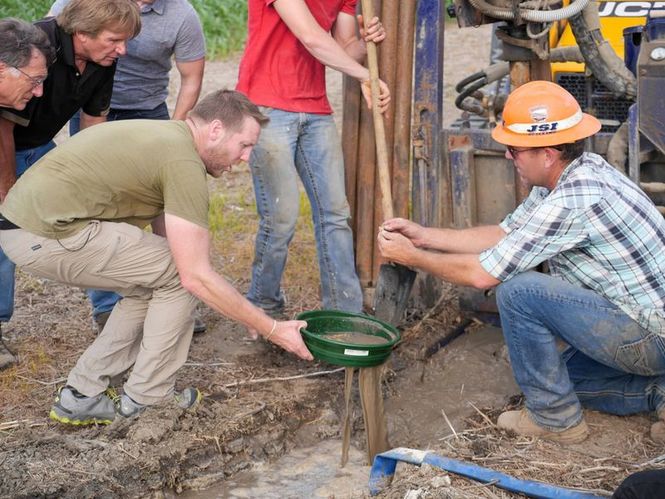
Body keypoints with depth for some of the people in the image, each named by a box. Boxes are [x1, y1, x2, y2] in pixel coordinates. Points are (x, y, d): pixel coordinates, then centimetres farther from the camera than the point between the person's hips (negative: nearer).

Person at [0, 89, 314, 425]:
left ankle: (81, 396, 20)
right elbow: (196, 277, -15)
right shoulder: (185, 163, -13)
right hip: (50, 233, -10)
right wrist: (272, 329, -7)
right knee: (180, 276, -3)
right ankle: (148, 398, 10)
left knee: (154, 283, 18)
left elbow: (166, 239, 22)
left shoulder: (166, 135, 18)